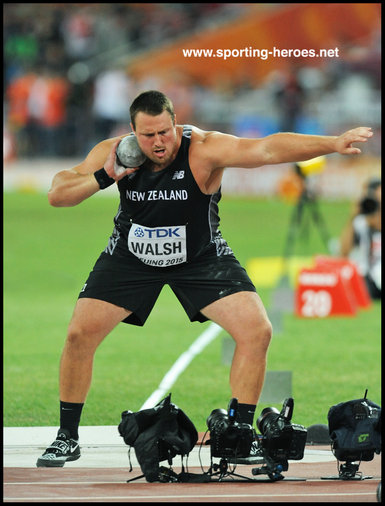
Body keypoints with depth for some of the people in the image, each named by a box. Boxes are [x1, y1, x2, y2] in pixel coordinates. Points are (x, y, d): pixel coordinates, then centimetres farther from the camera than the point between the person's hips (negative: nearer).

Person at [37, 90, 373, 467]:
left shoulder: (203, 149, -29)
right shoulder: (114, 153, -20)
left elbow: (267, 149, -43)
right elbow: (57, 195, -16)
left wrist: (333, 144, -55)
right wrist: (104, 177, -32)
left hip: (201, 256, -1)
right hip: (131, 257, 1)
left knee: (256, 331, -15)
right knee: (79, 335, -10)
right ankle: (66, 438, 7)